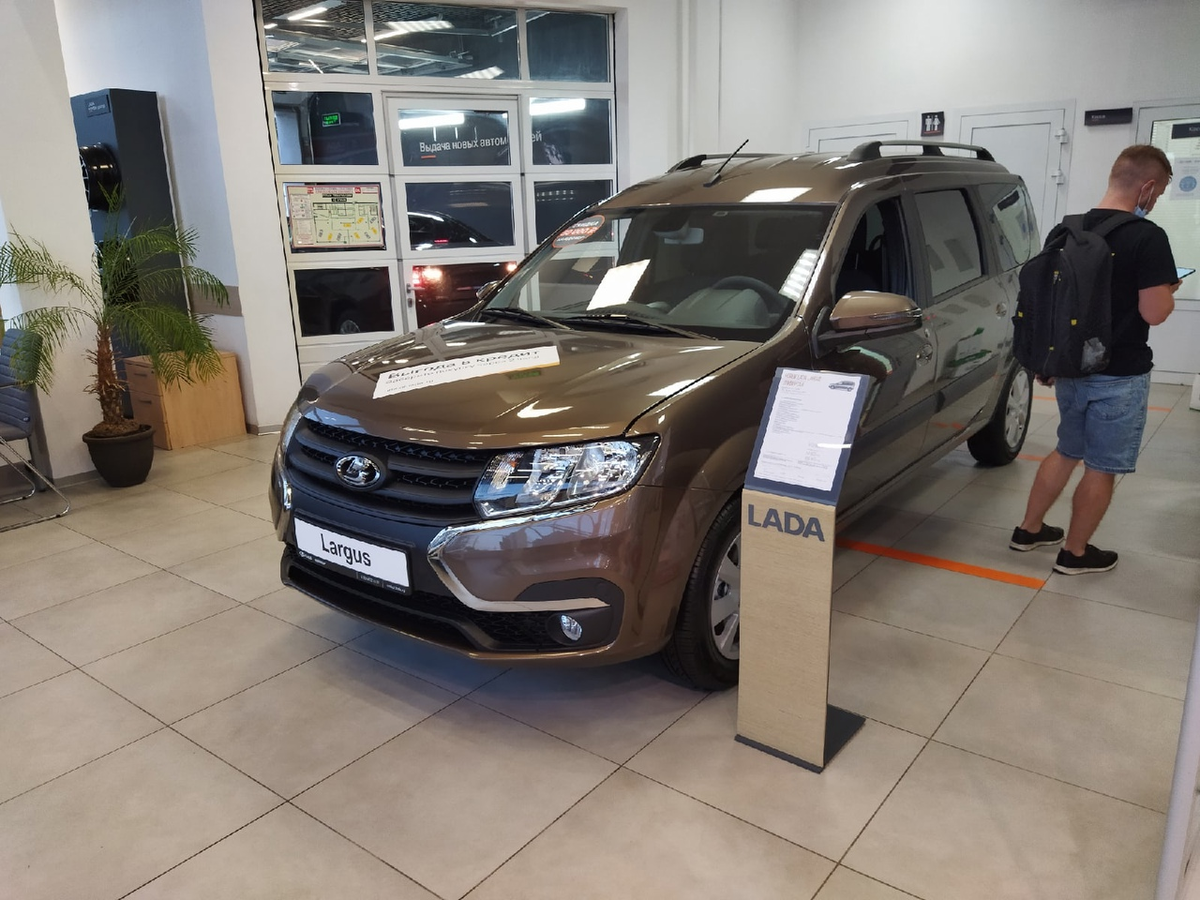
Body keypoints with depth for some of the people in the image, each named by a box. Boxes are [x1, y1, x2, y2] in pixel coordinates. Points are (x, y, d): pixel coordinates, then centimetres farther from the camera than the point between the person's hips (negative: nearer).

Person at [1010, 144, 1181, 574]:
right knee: (1102, 467, 7)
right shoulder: (1147, 237, -17)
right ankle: (1075, 553, 18)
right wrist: (1168, 290, 3)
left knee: (1067, 451, 23)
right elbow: (1153, 312, -20)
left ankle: (1029, 530, 29)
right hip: (1119, 375, -7)